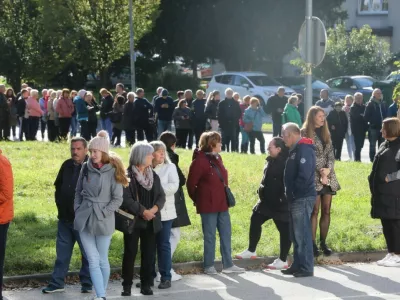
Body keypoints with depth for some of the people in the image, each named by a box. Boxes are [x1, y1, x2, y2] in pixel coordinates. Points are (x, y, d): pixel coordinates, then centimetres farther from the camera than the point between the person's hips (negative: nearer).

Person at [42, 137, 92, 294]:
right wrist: (59, 203, 13)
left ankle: (87, 284, 14)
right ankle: (57, 283, 17)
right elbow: (58, 186, 22)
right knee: (62, 252, 11)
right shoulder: (67, 165, 7)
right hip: (65, 217, 6)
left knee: (87, 253, 5)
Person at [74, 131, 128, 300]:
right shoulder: (86, 168, 5)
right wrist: (77, 209, 4)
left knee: (102, 260, 8)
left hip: (104, 221, -3)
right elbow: (78, 192, 15)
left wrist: (102, 213, -12)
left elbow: (117, 199, -7)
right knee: (93, 260, -3)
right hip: (84, 219, 3)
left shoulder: (113, 171, -8)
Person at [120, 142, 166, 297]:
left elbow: (161, 196, 6)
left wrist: (153, 209, -12)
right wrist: (142, 211, -17)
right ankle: (127, 285, 7)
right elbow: (126, 199, -15)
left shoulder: (154, 176, 11)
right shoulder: (127, 176, -7)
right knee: (130, 253, 0)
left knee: (148, 254, 5)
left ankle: (146, 284, 12)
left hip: (150, 221, 5)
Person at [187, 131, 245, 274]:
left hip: (222, 203, 8)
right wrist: (197, 200, 0)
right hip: (208, 205, -8)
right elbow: (191, 184, -10)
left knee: (226, 234, 10)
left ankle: (228, 264, 17)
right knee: (210, 236, 2)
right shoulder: (199, 161, -14)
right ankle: (209, 266, 12)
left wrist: (226, 197, 15)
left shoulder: (217, 158, 10)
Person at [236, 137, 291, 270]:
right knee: (255, 221, 16)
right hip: (267, 201, 10)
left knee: (284, 230, 1)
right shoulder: (272, 161, 9)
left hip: (280, 204, -10)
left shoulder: (285, 163, -21)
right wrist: (262, 192, 22)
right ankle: (251, 251, 30)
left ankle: (283, 260, 7)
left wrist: (283, 200, -25)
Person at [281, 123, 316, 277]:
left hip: (303, 198, -10)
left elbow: (304, 175, -23)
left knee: (302, 234, -8)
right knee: (296, 234, 13)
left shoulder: (304, 149, -13)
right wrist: (289, 192, 11)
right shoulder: (295, 150, 18)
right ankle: (298, 265, 20)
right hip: (296, 198, 10)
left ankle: (306, 268, -5)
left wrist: (293, 191, -16)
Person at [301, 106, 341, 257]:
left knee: (326, 211, 5)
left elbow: (331, 154, 9)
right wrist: (321, 171, -14)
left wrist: (328, 169, -9)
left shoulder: (325, 133, 16)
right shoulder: (305, 133, -4)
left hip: (328, 176, 6)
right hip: (314, 176, -6)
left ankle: (323, 242, 12)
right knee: (314, 211, -7)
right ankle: (313, 243, -1)